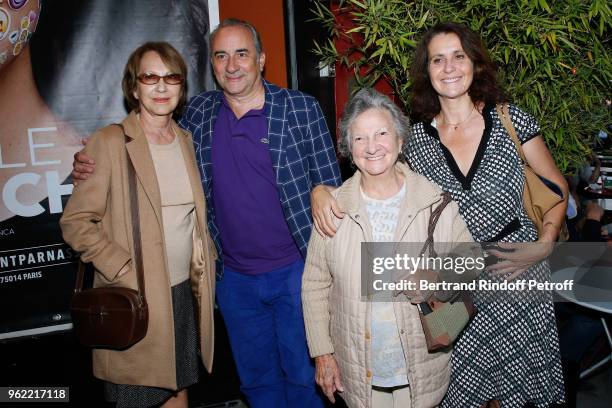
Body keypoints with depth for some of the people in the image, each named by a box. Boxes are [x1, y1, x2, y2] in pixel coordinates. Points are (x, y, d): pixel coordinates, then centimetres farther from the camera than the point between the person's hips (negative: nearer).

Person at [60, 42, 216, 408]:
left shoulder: (187, 141, 9)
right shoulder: (109, 143, -10)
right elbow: (76, 222, -11)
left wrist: (206, 263, 8)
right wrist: (126, 273, -18)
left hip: (185, 292, 5)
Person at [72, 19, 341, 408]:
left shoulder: (302, 109, -8)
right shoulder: (199, 112, 2)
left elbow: (330, 188, -5)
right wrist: (96, 168, -5)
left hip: (296, 270, -3)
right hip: (234, 276, 4)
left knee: (303, 374, 12)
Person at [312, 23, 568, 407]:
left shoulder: (510, 120, -4)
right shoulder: (416, 138, -1)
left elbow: (556, 187, 5)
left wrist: (545, 244, -8)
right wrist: (322, 190, -15)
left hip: (518, 272, 0)